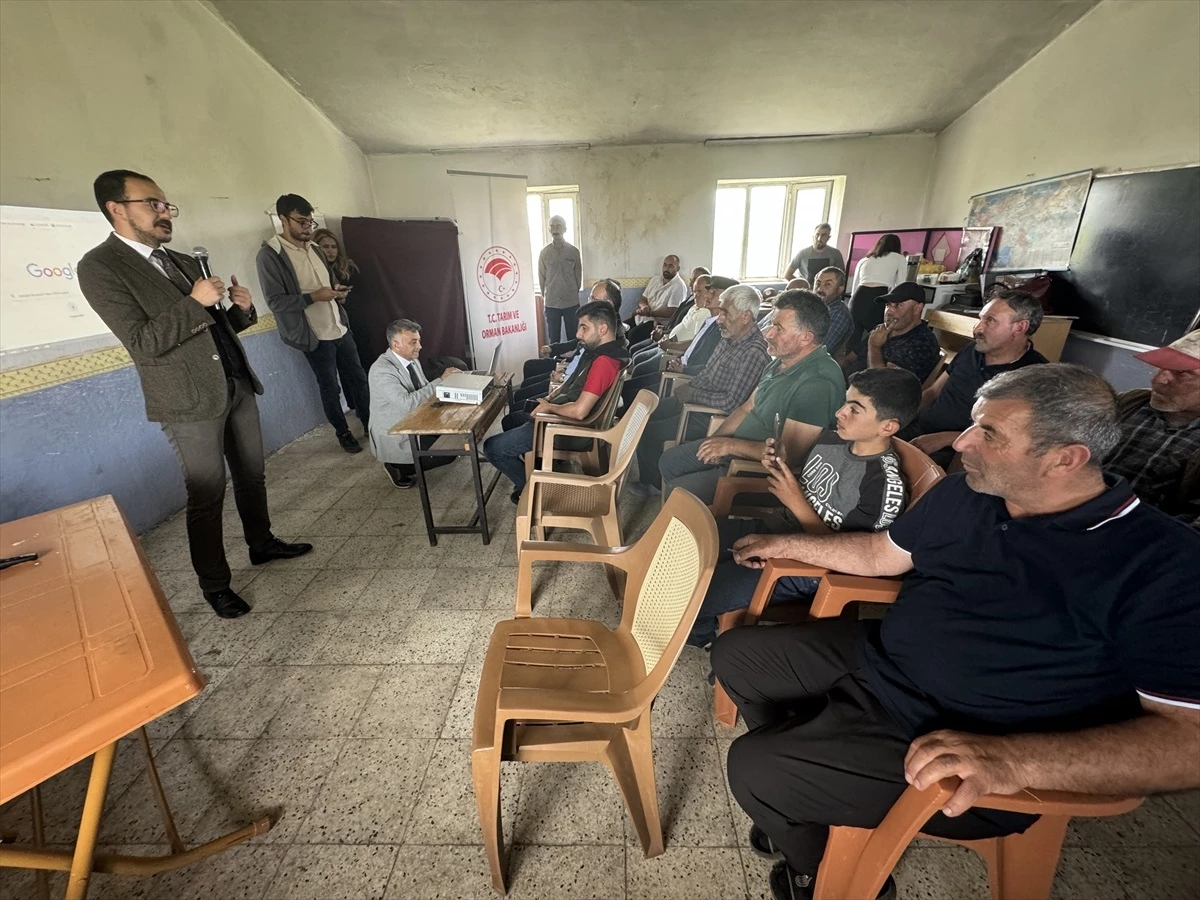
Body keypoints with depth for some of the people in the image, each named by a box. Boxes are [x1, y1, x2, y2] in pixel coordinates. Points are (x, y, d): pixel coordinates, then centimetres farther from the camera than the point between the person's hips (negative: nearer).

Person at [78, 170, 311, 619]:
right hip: (190, 402, -7)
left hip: (237, 386, 7)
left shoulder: (184, 261, 13)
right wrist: (195, 302, -21)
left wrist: (240, 309, -2)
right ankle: (215, 584, 16)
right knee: (207, 496, 1)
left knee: (252, 476, 16)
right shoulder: (100, 266, -8)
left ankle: (262, 543, 34)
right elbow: (143, 343, -17)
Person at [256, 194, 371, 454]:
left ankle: (370, 423, 28)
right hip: (315, 336, -6)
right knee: (330, 388, 6)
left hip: (340, 328, 6)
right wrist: (314, 296, -25)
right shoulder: (269, 255, -12)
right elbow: (276, 301, -16)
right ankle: (343, 433, 22)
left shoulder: (313, 249, 10)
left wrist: (337, 290, -1)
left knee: (358, 378, 13)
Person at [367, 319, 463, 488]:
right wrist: (440, 380, -30)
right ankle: (398, 468, 2)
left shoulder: (413, 360, 3)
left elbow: (425, 391, 10)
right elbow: (407, 403, -35)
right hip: (394, 437, -9)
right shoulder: (381, 370, -25)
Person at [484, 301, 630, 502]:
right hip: (561, 417, 11)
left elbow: (579, 411, -33)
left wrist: (549, 407, -15)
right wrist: (550, 398, 1)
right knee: (510, 420, 28)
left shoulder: (604, 362, -27)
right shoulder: (597, 350, 6)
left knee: (492, 447, -5)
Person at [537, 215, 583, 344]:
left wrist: (574, 293, 9)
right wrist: (544, 297, 7)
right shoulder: (544, 252, 3)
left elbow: (578, 275, 8)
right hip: (551, 303, 0)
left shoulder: (574, 251, 2)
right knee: (553, 339, 3)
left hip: (571, 302, 0)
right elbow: (541, 277, 6)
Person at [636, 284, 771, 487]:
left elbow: (732, 402, -28)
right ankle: (645, 478, 23)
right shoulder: (730, 338, 4)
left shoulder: (755, 352, -24)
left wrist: (692, 394, -18)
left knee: (648, 432, -12)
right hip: (693, 400, 10)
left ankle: (652, 486, 13)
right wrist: (687, 386, 2)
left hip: (713, 416, -9)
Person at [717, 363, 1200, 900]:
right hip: (873, 660, 7)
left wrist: (1012, 759, -39)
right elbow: (879, 554, 13)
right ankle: (807, 781, 28)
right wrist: (787, 545, 15)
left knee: (755, 769, -16)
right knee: (735, 653, 8)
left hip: (971, 770, -7)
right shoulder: (962, 495, -1)